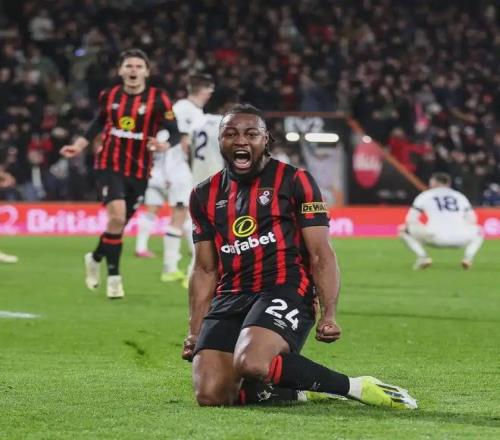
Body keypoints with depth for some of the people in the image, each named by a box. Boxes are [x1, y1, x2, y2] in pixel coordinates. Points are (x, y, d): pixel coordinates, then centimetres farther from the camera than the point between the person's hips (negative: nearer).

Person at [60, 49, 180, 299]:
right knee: (117, 216, -19)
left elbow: (174, 133, -10)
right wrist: (79, 146, 13)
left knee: (120, 222, 10)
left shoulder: (157, 99, -7)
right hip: (110, 165, -1)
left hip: (139, 170, 1)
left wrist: (164, 144, -31)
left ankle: (96, 258, 40)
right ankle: (114, 276, -5)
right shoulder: (109, 96, 0)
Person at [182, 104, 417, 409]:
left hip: (284, 291, -5)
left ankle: (355, 387, -18)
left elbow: (321, 255, -1)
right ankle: (293, 390, 10)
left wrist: (330, 314, -14)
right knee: (211, 396, -15)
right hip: (229, 298, 5)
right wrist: (195, 332, 11)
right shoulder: (206, 196, 16)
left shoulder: (294, 181, 2)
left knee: (250, 364, -35)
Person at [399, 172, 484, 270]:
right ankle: (468, 257, 8)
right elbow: (472, 220, 25)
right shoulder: (460, 196, 26)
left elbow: (410, 220, 13)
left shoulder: (425, 195, 19)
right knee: (478, 231, 36)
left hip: (435, 236, -3)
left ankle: (422, 256, -1)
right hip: (460, 239, 3)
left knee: (403, 229, 20)